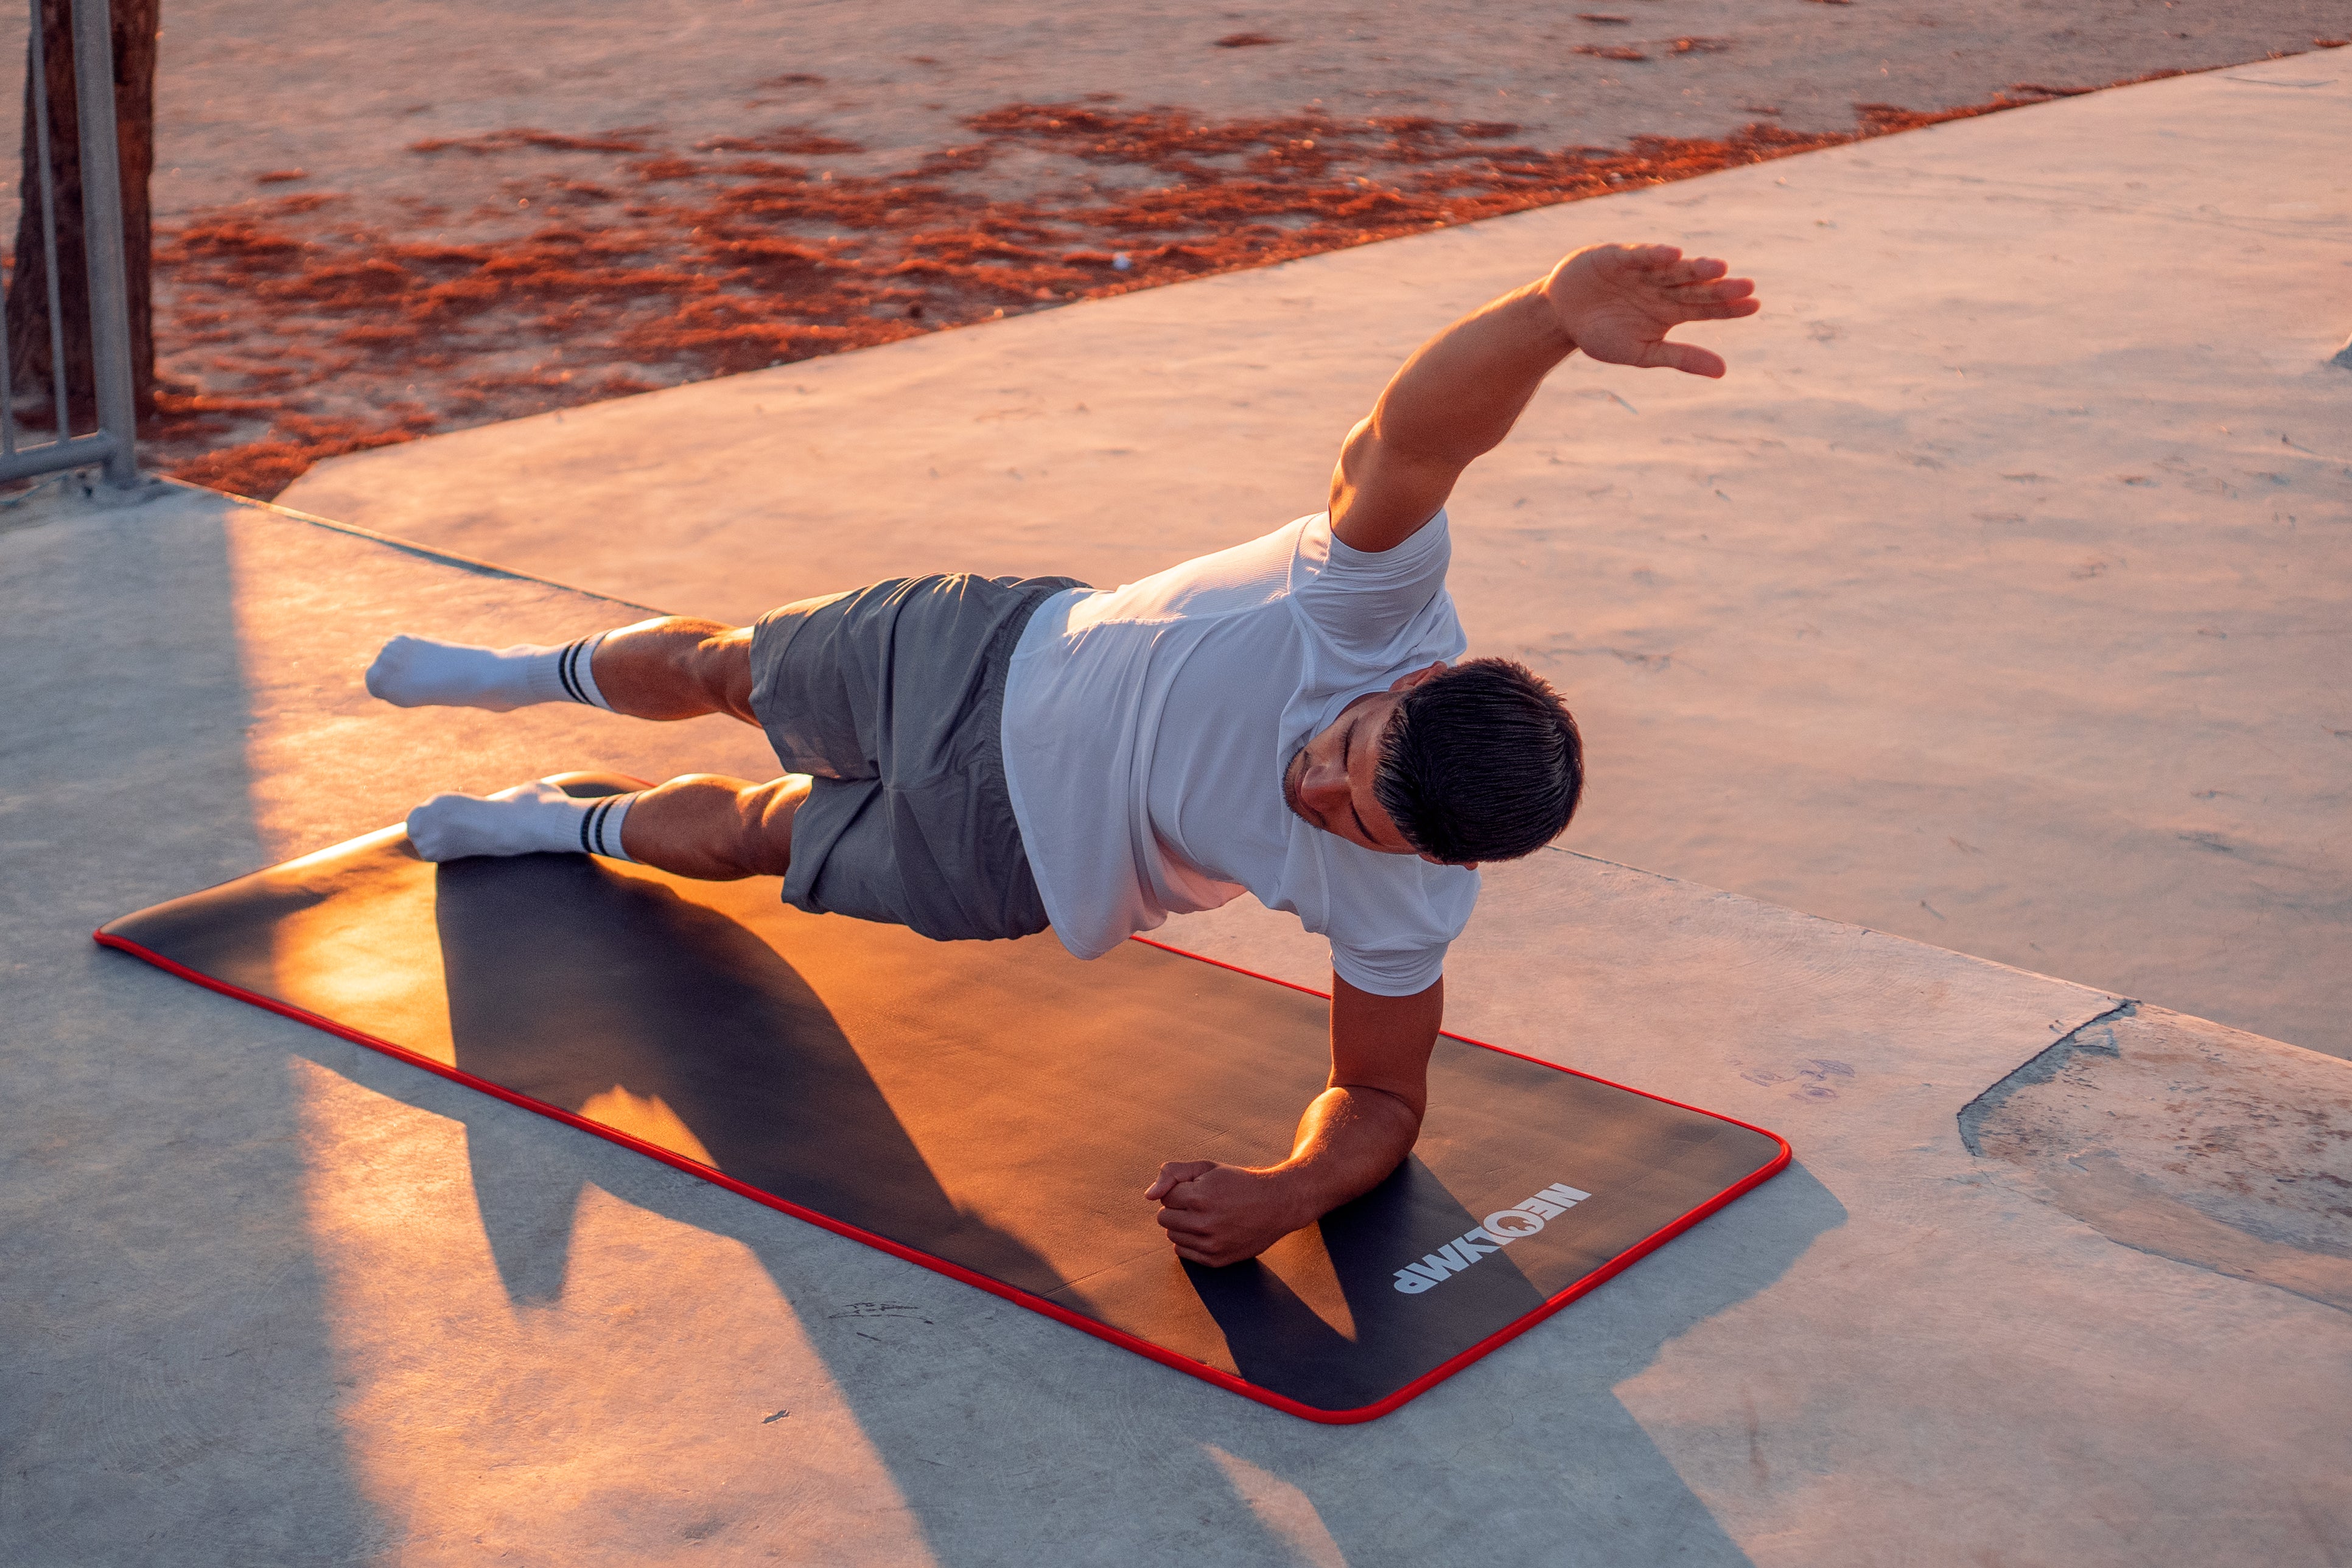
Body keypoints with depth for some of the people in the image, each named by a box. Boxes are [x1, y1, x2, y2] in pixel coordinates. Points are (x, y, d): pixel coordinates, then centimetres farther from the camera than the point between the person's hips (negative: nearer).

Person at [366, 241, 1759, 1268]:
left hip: (995, 852, 1)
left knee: (739, 835, 23)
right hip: (995, 663, 0)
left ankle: (573, 829, 60)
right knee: (718, 668, 26)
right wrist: (1552, 314, -80)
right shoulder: (1376, 602, -40)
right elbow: (1411, 435, -60)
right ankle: (534, 673, 63)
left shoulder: (1407, 907, -34)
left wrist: (1292, 1192, -39)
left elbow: (1383, 1096, -18)